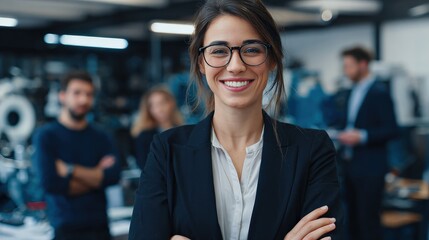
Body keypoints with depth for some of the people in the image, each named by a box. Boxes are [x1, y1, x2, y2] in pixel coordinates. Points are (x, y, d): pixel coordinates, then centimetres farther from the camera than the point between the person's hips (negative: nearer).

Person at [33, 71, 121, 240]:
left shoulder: (100, 138, 9)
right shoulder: (46, 136, -2)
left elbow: (114, 175, -5)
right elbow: (50, 183, -14)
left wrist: (70, 169, -11)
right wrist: (95, 176, -4)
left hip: (100, 226, 3)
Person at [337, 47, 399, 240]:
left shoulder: (379, 92, -10)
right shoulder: (352, 93, 14)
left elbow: (391, 130, -14)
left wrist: (361, 136, -23)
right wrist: (343, 134, 1)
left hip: (369, 167, -7)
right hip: (350, 164, 8)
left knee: (368, 220, -4)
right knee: (354, 219, 12)